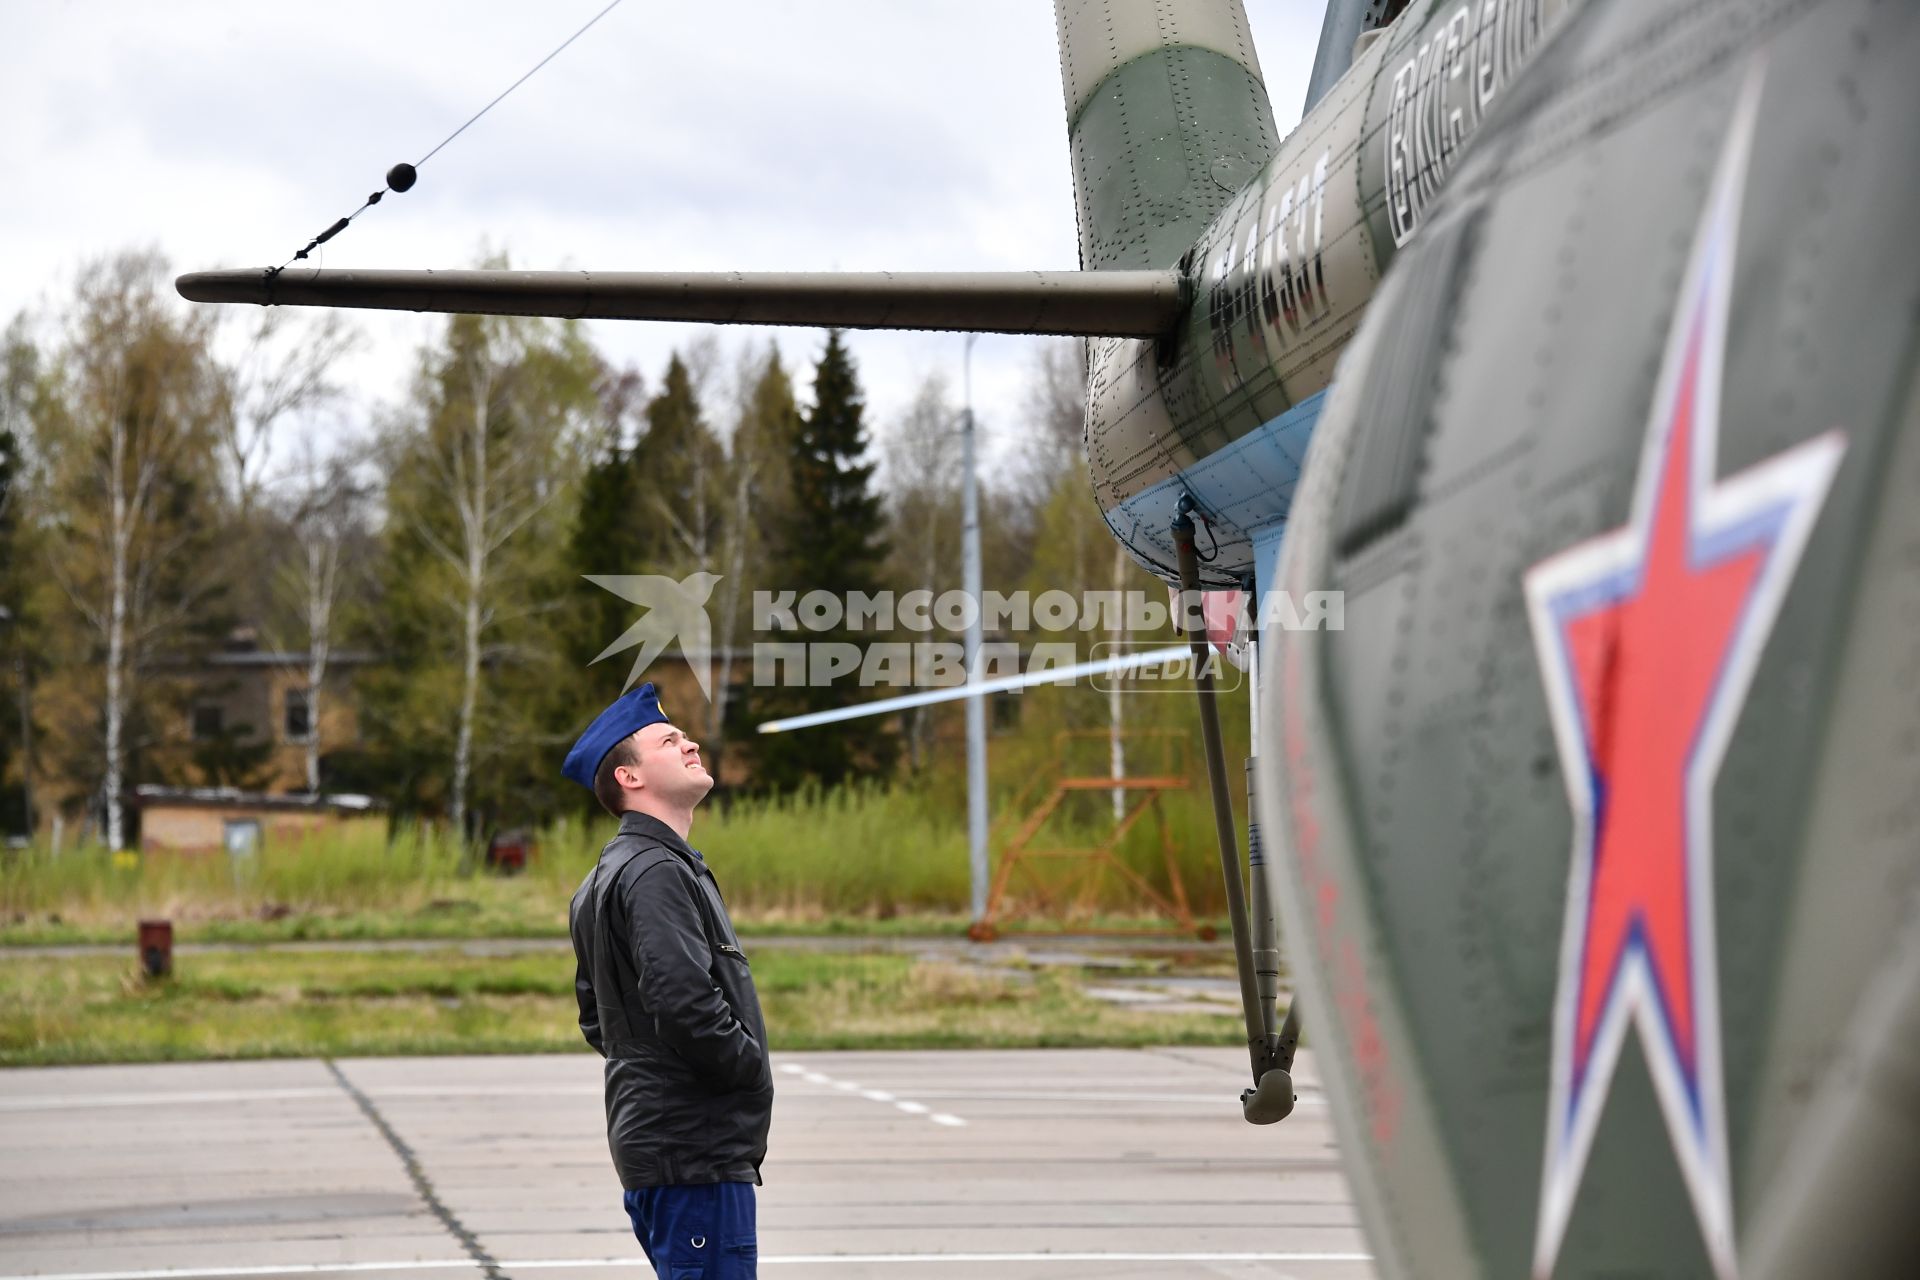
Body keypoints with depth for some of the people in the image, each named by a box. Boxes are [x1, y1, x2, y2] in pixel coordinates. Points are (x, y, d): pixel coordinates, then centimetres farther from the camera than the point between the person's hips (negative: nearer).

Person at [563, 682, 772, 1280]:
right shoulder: (656, 872, -15)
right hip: (694, 1152, -11)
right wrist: (753, 1068, -11)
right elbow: (684, 1005, -27)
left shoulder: (610, 875, 19)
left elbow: (596, 1021, 27)